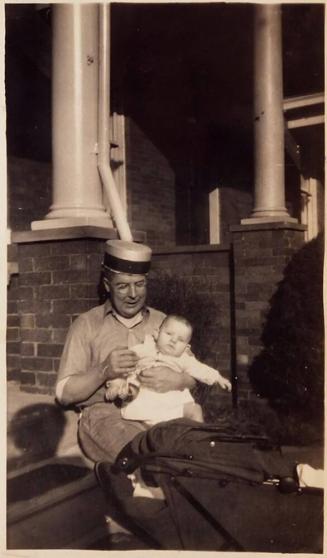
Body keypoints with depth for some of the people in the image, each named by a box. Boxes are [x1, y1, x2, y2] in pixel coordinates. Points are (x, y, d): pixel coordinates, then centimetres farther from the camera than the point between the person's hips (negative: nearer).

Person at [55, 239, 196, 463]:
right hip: (104, 412, -3)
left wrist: (178, 380, -10)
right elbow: (64, 394, 3)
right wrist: (103, 372, -15)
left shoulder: (162, 322, 17)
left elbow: (194, 376, 14)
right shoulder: (87, 325, 7)